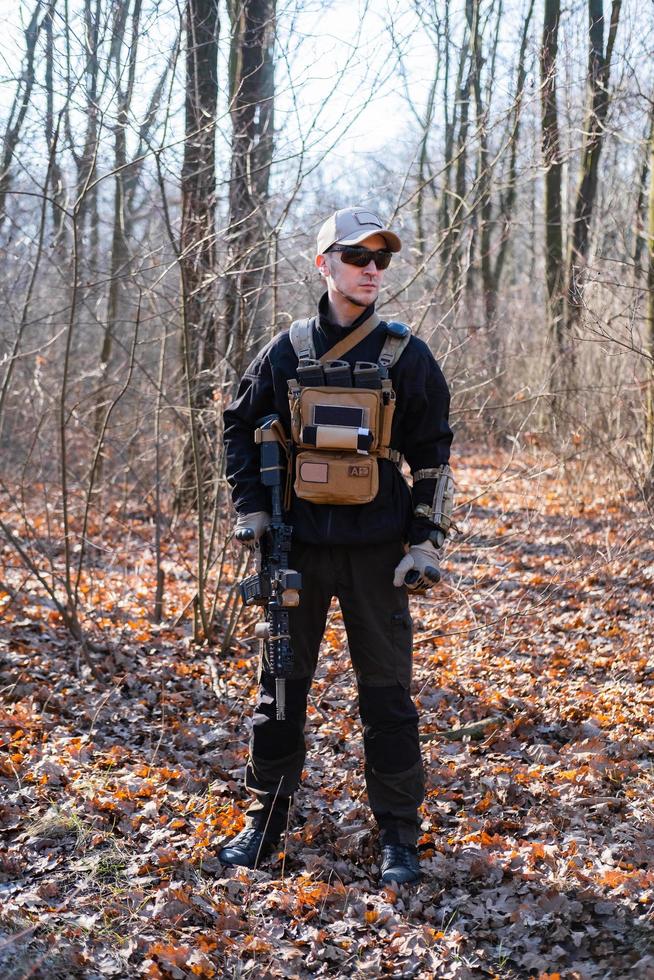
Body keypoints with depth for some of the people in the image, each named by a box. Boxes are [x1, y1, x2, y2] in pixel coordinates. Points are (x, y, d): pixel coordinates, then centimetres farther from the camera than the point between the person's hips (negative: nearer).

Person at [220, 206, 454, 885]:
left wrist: (427, 542, -3)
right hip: (298, 547, 2)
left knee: (386, 690, 3)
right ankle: (264, 823, 21)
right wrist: (251, 508, 4)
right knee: (282, 684, 8)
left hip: (376, 549, -1)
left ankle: (397, 836, 14)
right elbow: (239, 428, 14)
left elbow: (433, 454, 3)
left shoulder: (405, 355, 1)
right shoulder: (286, 351, 4)